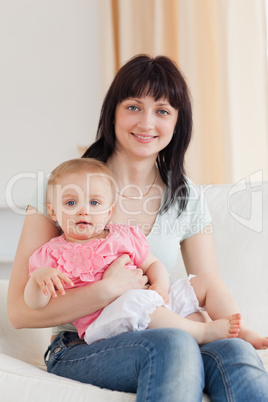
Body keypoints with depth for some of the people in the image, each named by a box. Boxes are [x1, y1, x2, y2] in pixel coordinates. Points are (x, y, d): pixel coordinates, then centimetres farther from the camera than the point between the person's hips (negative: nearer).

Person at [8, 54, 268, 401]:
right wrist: (110, 289, -18)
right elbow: (20, 312, -7)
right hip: (77, 354, -3)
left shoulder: (188, 200, 7)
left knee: (233, 352, -31)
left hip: (158, 344, 3)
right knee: (174, 345, -35)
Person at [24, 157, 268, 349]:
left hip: (155, 308, 6)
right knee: (136, 301, -40)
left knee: (209, 282, 6)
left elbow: (152, 264, 18)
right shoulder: (53, 254, 3)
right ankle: (203, 333, -28)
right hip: (104, 323, -6)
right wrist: (39, 277, -26)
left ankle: (241, 334, -1)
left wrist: (160, 286, -5)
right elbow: (35, 304, -4)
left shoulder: (125, 236, 14)